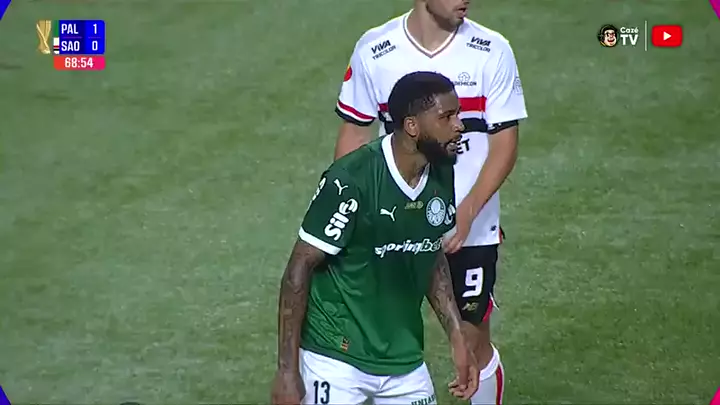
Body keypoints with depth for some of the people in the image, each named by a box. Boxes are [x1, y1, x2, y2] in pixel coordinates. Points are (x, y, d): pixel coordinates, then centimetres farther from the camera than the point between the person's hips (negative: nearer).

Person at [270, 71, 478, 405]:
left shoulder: (442, 176, -2)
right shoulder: (351, 181, -21)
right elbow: (299, 269, -15)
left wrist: (457, 338, 9)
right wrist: (287, 370, -16)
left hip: (405, 360, 6)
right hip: (337, 361, -6)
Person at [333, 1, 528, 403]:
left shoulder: (492, 52, -9)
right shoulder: (373, 51, -7)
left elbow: (505, 143, -7)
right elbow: (354, 135, 2)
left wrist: (467, 212, -19)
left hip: (471, 230, 0)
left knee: (473, 341, 8)